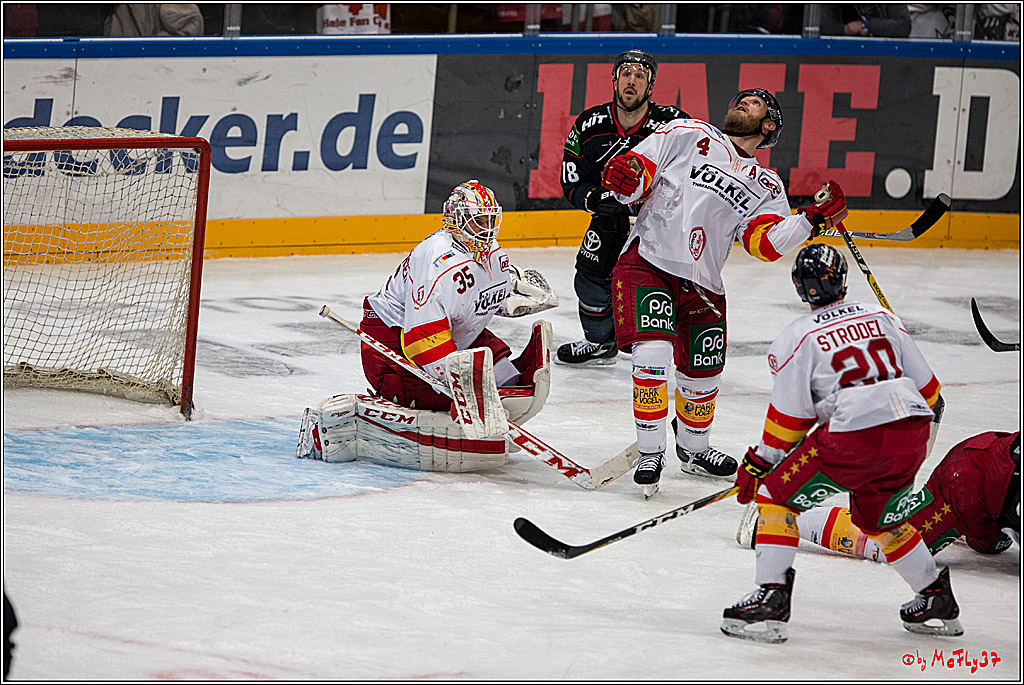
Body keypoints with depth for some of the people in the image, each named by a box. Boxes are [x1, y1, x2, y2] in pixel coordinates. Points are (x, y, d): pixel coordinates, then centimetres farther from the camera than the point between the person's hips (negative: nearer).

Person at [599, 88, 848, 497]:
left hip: (702, 286, 5)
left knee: (702, 374, 11)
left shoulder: (766, 186, 16)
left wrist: (813, 219, -14)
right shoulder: (688, 135, 7)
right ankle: (650, 454, -10)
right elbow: (640, 169, 2)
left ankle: (693, 448, 39)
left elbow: (765, 243, 0)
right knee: (653, 353, -21)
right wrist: (625, 178, -22)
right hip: (648, 261, -5)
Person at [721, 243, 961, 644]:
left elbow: (789, 418, 3)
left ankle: (771, 600, -4)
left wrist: (757, 464, 16)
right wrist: (918, 436, 35)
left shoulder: (796, 339, 4)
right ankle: (937, 601, 32)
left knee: (776, 495, 8)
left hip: (853, 438, -6)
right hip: (911, 433, 6)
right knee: (879, 518, 30)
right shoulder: (881, 318, 17)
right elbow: (926, 387, 18)